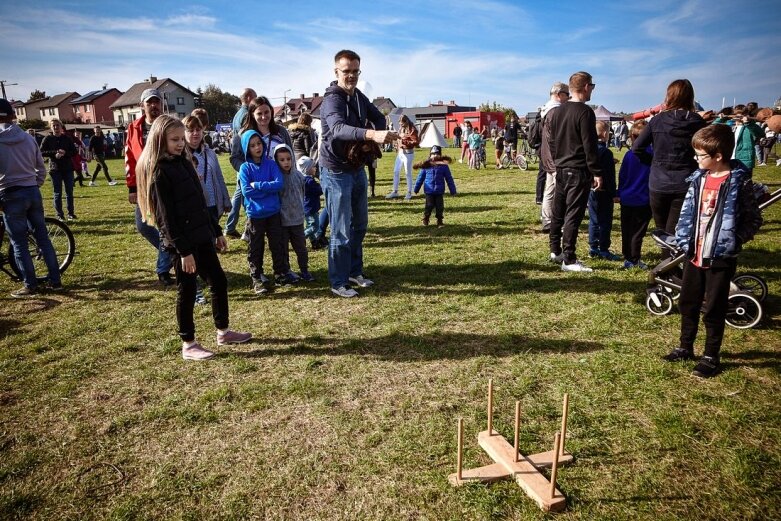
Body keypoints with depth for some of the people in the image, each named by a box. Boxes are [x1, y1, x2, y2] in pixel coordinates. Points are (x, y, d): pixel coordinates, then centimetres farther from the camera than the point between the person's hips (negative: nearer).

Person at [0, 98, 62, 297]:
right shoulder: (28, 138, 4)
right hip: (33, 192, 4)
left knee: (19, 243, 3)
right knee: (43, 237, 9)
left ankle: (30, 286, 7)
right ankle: (55, 281, 12)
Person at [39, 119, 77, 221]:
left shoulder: (67, 139, 7)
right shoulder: (47, 139, 2)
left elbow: (74, 152, 3)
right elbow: (41, 152, -4)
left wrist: (65, 153, -15)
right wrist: (55, 153, -17)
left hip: (68, 168, 1)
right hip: (55, 169, -1)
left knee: (69, 192, 5)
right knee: (57, 193, 2)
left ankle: (71, 213, 12)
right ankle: (59, 214, 7)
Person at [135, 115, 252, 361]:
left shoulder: (184, 163, 12)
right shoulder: (159, 172, -13)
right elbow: (166, 215, -17)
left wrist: (216, 231, 17)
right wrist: (183, 250, -20)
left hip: (202, 236, 8)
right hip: (182, 242, -8)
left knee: (219, 281, 14)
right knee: (187, 291, 1)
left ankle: (223, 332, 28)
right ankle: (188, 345, 15)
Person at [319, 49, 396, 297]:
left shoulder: (359, 96, 7)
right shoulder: (332, 100, -19)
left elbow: (378, 117, 18)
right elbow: (338, 128, -39)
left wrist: (376, 139, -6)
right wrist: (372, 134, -56)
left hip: (358, 169, 8)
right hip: (337, 172, -8)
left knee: (360, 224, 15)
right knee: (341, 230, -4)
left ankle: (354, 271, 30)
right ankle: (338, 283, 7)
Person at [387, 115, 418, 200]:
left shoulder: (412, 129, -12)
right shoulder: (401, 128, 12)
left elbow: (416, 142, -18)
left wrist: (406, 142, -28)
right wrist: (397, 144, 5)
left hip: (408, 153, -8)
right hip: (400, 152, 8)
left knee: (408, 173, -1)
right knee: (396, 172, 8)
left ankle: (409, 193, 9)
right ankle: (395, 192, 17)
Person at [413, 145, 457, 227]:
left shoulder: (444, 166, -1)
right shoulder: (426, 166, -1)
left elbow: (449, 179, 3)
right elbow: (420, 178, 6)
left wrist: (453, 190, 3)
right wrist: (416, 189, 9)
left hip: (439, 191, 1)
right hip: (429, 191, -1)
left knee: (440, 207, 4)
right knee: (429, 206, 0)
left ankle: (440, 221, 18)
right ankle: (425, 220, 21)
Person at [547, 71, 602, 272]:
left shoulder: (557, 112, 11)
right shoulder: (585, 112, -13)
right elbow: (589, 146, -16)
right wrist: (597, 173, -13)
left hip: (561, 169, 8)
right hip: (578, 171, -8)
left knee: (558, 211, 15)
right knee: (573, 214, -6)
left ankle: (555, 251, 25)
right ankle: (568, 259, -4)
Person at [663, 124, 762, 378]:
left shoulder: (739, 182, -13)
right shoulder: (699, 178, 3)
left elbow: (754, 219, -8)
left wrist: (733, 241, -18)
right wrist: (684, 240, 0)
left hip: (720, 257, -6)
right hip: (694, 253, 6)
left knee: (713, 309, 6)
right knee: (688, 303, 16)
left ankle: (711, 357, 21)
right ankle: (685, 347, 33)